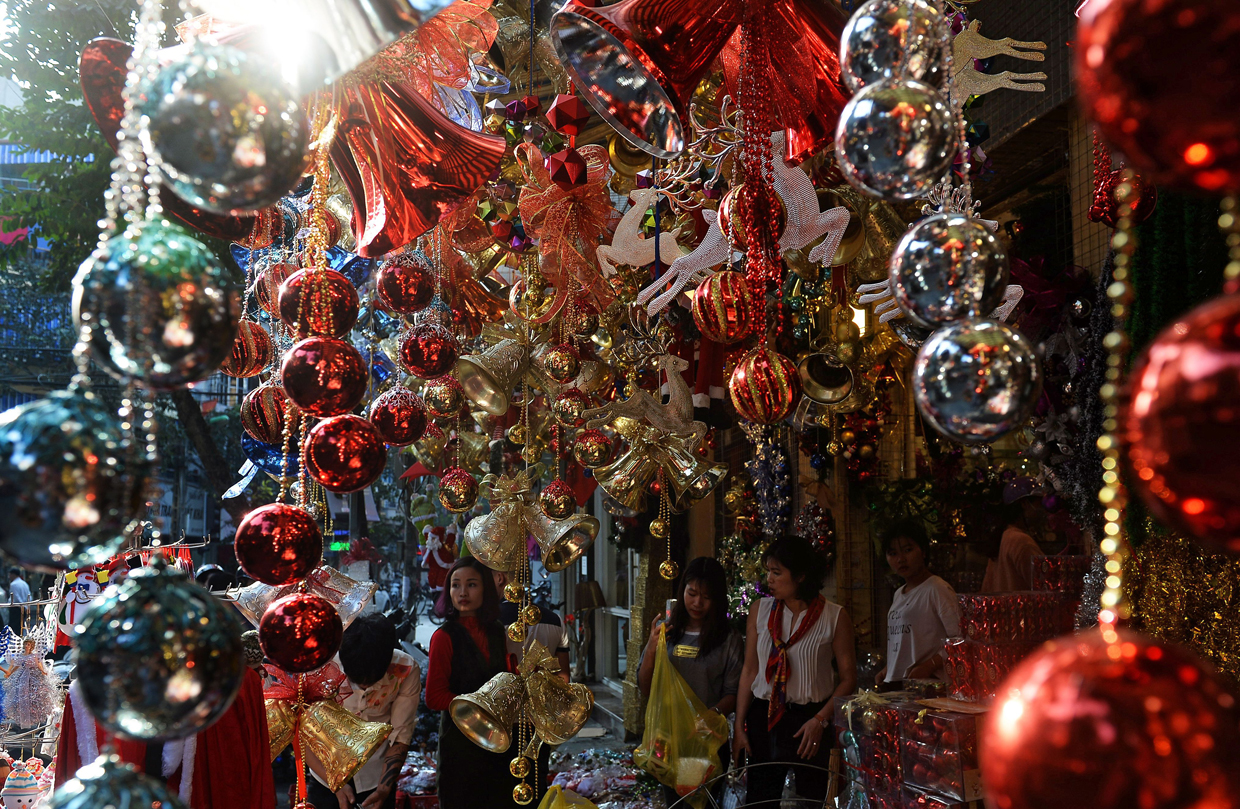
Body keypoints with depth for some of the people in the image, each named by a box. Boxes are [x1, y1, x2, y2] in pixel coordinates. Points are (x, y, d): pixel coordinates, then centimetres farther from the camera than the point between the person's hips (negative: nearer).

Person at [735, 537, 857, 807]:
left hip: (811, 720, -2)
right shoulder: (760, 611, 3)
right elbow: (750, 670, 5)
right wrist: (739, 726, 2)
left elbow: (848, 677, -5)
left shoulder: (835, 617, -6)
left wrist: (820, 720, -14)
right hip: (764, 718, 3)